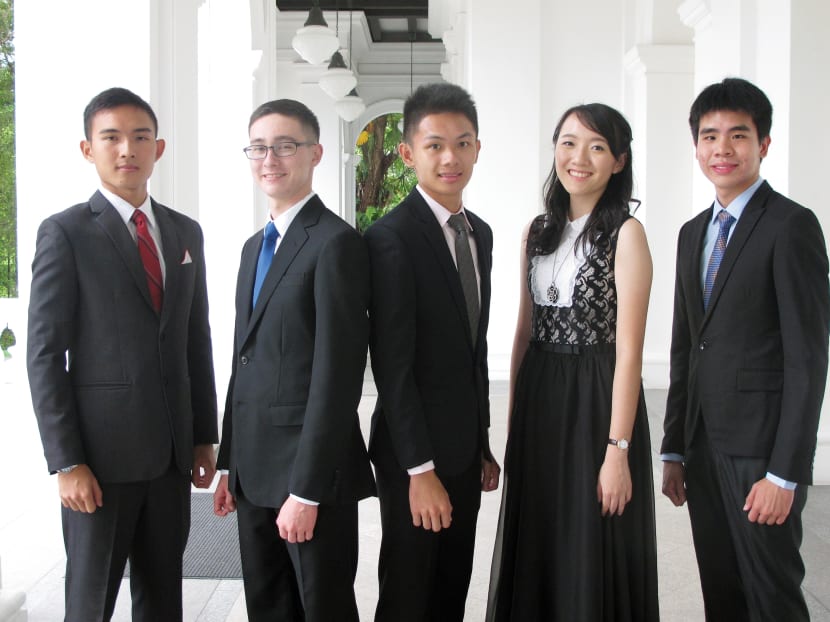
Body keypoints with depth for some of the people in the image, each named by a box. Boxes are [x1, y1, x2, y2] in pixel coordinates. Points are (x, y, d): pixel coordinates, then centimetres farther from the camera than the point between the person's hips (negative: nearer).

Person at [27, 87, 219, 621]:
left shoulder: (186, 233, 10)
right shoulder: (66, 233, -6)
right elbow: (45, 355, -9)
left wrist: (205, 437, 10)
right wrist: (66, 462, -13)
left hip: (172, 455, 5)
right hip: (101, 456, -5)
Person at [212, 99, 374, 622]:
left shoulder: (336, 243, -13)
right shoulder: (255, 247, 14)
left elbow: (337, 375, -18)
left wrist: (306, 490, -19)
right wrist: (231, 463, 15)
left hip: (312, 470, -8)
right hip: (255, 471, 8)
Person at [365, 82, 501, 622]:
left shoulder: (481, 233, 11)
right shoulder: (392, 238, -15)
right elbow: (392, 365, -19)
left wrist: (484, 445, 15)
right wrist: (420, 469, -19)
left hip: (465, 450, 7)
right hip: (415, 454, -7)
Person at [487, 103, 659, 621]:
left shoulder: (625, 233, -10)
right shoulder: (539, 230, 8)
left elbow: (629, 350, -14)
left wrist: (618, 450, -17)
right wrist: (514, 417, 10)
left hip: (597, 401, -6)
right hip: (539, 401, 6)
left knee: (593, 554, 5)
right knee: (537, 550, 15)